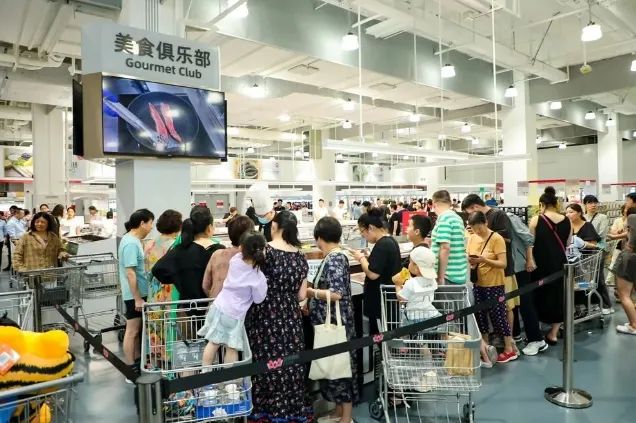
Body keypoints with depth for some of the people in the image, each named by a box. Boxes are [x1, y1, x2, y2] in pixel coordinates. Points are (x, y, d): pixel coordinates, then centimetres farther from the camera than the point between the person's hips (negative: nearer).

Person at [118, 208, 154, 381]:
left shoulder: (132, 240, 10)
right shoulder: (131, 243, -21)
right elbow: (130, 273, -24)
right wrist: (138, 298, -22)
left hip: (139, 292, 10)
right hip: (135, 295, -10)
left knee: (137, 330, 18)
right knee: (132, 331, 1)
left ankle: (137, 363, 30)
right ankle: (131, 370, 11)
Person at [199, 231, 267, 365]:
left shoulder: (235, 260, -9)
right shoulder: (258, 277, -19)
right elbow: (258, 299, -6)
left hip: (218, 307, 5)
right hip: (234, 315, -5)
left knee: (213, 343, 16)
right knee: (232, 349, 8)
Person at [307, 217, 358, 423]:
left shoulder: (333, 260, -20)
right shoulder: (337, 257, 9)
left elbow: (336, 293, -26)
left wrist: (310, 292, -15)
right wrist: (315, 291, 12)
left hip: (336, 323, -9)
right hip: (332, 321, 9)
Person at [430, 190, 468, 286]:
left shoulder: (443, 218, -14)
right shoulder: (457, 217, 14)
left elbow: (445, 248, -22)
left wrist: (440, 277, -19)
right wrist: (433, 241, 38)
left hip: (449, 275, -9)